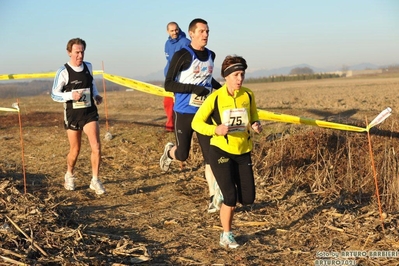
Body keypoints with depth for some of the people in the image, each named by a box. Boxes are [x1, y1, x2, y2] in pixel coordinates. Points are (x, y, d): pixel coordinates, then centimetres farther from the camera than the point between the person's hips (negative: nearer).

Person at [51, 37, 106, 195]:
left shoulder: (88, 67, 3)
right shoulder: (63, 72, -10)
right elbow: (54, 95, -6)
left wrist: (96, 95, 4)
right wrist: (71, 95, -23)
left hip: (90, 112, 2)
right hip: (72, 115, -2)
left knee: (96, 147, -12)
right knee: (75, 150, 10)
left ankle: (95, 181, 1)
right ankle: (69, 176, 39)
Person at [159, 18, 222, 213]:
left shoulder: (210, 55, 8)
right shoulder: (182, 55, -11)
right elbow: (168, 85, -14)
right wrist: (193, 88, -24)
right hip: (184, 113, -4)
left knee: (210, 155, -4)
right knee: (182, 155, 4)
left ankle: (213, 198, -1)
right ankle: (169, 151, 41)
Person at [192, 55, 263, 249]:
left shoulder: (248, 95, -1)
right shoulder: (215, 98, -12)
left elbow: (254, 119, 13)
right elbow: (196, 122, -8)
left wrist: (256, 125, -11)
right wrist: (215, 130, -26)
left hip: (243, 152, 4)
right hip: (221, 151, -4)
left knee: (248, 199, 1)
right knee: (230, 198, -9)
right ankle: (226, 236, 13)